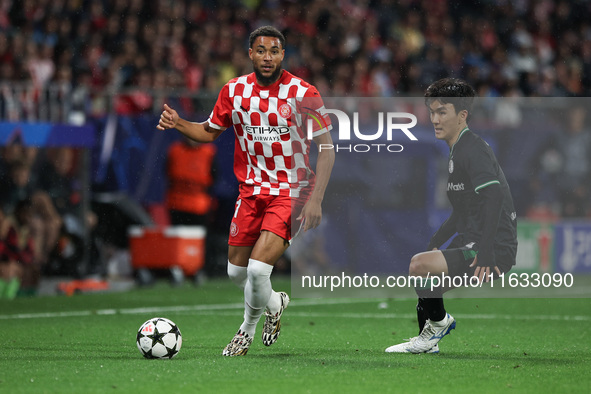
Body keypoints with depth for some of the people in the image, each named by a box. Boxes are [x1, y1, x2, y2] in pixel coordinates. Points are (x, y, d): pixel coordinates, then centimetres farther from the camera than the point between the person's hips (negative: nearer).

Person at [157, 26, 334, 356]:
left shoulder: (303, 93, -12)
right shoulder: (235, 90, 1)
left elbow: (327, 148, -9)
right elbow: (209, 132, 16)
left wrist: (315, 199, -17)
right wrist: (178, 123, -5)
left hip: (291, 193, -5)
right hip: (252, 190, 5)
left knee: (258, 268, -18)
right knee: (237, 272, 7)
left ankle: (248, 328, 11)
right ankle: (274, 303, 41)